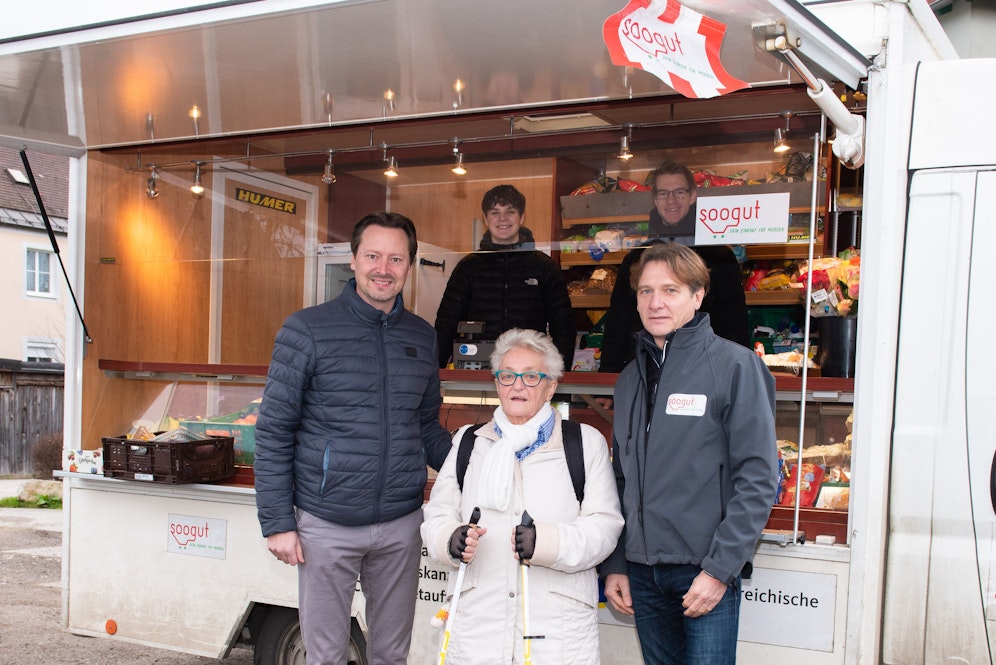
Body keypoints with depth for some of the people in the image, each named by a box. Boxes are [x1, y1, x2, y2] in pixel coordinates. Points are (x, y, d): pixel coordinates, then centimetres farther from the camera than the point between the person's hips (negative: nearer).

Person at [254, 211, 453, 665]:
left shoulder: (422, 337, 6)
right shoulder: (307, 330, -7)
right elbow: (274, 431, -6)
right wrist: (277, 522, -9)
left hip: (401, 525, 4)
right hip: (326, 525, -3)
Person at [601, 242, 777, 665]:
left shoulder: (734, 365, -8)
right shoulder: (631, 377, 10)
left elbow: (757, 477, -12)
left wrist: (720, 568, -15)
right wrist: (614, 564, 10)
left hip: (707, 571, -5)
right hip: (642, 573, 5)